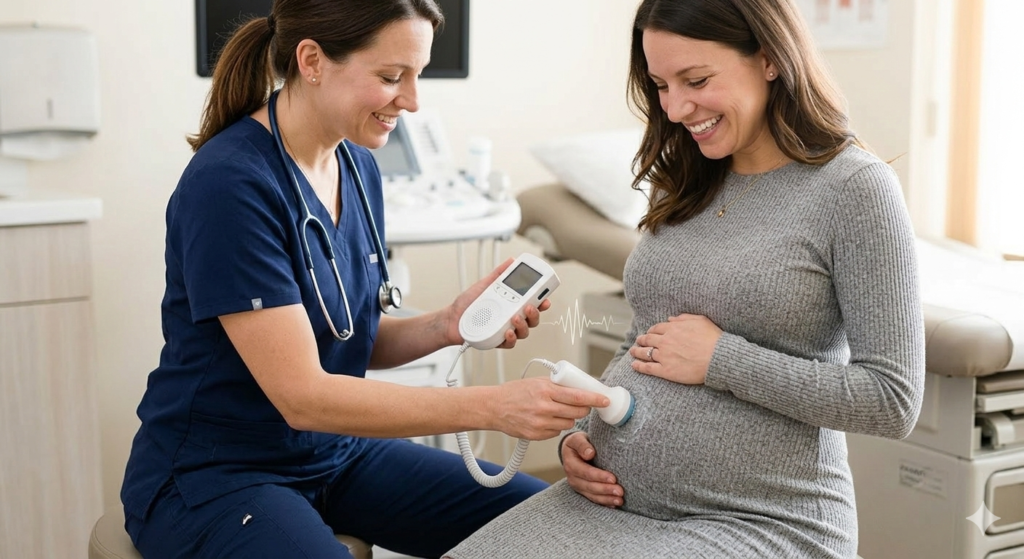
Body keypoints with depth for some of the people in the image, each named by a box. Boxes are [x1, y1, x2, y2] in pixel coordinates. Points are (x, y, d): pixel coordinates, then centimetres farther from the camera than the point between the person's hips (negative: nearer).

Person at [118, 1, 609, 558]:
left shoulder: (357, 166, 2)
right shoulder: (228, 184, -23)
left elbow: (355, 341, 9)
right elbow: (302, 396, -25)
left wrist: (447, 325, -11)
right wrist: (492, 406, -30)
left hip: (338, 450, 7)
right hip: (211, 478, -7)